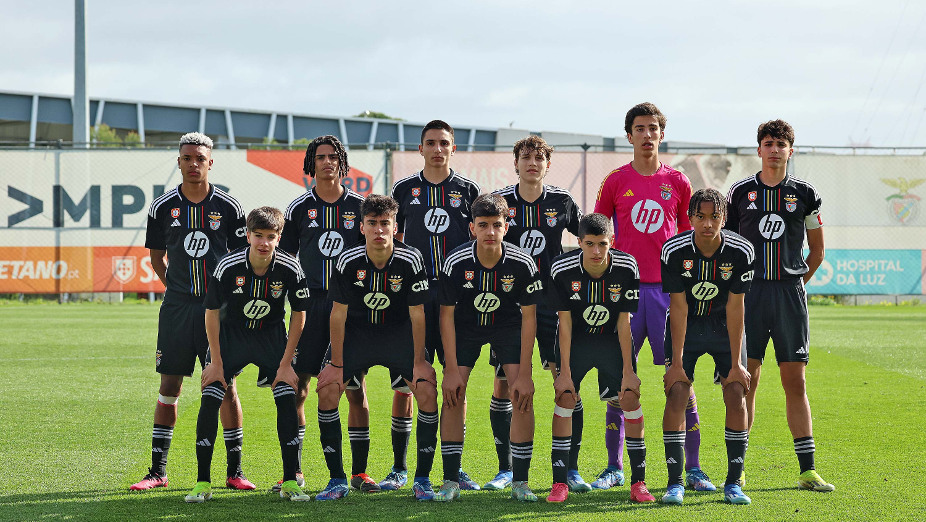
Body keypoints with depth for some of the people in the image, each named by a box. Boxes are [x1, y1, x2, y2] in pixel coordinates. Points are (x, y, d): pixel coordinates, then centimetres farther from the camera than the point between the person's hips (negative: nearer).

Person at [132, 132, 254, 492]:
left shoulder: (228, 207, 1)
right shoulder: (163, 207, 3)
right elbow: (156, 257, 14)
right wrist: (178, 288, 7)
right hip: (177, 308, 1)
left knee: (226, 387, -1)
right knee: (169, 387, 2)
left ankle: (234, 472, 7)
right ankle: (157, 471, 9)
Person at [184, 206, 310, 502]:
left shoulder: (290, 269, -20)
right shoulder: (227, 267, -23)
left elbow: (298, 316, -7)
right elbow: (212, 313, -10)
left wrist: (286, 363, -9)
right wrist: (216, 362, -9)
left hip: (271, 336, 1)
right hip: (231, 334, 0)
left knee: (287, 398, -14)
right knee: (210, 398, -13)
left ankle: (290, 482, -4)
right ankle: (203, 483, -4)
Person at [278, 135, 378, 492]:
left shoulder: (360, 206, 6)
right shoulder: (299, 208, 7)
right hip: (309, 303, 0)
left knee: (355, 389, 0)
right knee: (297, 388, -1)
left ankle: (359, 472, 7)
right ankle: (293, 471, 9)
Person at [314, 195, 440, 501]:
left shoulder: (410, 261, -18)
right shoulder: (348, 261, -16)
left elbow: (417, 314, -11)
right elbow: (338, 314, -9)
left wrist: (419, 362, -12)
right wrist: (337, 364, -8)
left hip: (399, 334, -1)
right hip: (356, 333, 1)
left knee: (428, 391, -19)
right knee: (326, 390, -15)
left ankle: (422, 479, -5)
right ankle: (337, 480, -2)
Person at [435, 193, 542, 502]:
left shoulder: (522, 264, -24)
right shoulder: (456, 262, -25)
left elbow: (528, 319, -15)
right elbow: (446, 315, -14)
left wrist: (524, 373, -17)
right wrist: (451, 370, -17)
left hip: (508, 325, 0)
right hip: (465, 324, 0)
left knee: (523, 394, -14)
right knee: (452, 393, -12)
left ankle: (519, 482, -4)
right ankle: (451, 482, -3)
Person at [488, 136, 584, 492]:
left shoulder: (561, 201, 2)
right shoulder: (499, 201, 0)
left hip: (553, 301, 0)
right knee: (503, 383, -1)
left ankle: (571, 469, 3)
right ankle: (505, 469, 11)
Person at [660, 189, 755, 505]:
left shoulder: (741, 251, -19)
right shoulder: (674, 251, -21)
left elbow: (735, 308, -16)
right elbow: (679, 307, -18)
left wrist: (736, 363, -16)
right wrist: (676, 362, -19)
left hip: (724, 327, 1)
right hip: (685, 326, -1)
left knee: (737, 396, -9)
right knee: (676, 394, -14)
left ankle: (733, 484, -1)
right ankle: (675, 482, -7)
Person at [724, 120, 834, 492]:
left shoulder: (805, 194, 6)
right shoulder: (740, 192, 5)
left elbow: (817, 248, 17)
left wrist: (798, 282, 11)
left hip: (790, 293, 0)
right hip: (749, 291, 0)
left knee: (795, 382, 1)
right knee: (746, 380, -1)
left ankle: (807, 470, 5)